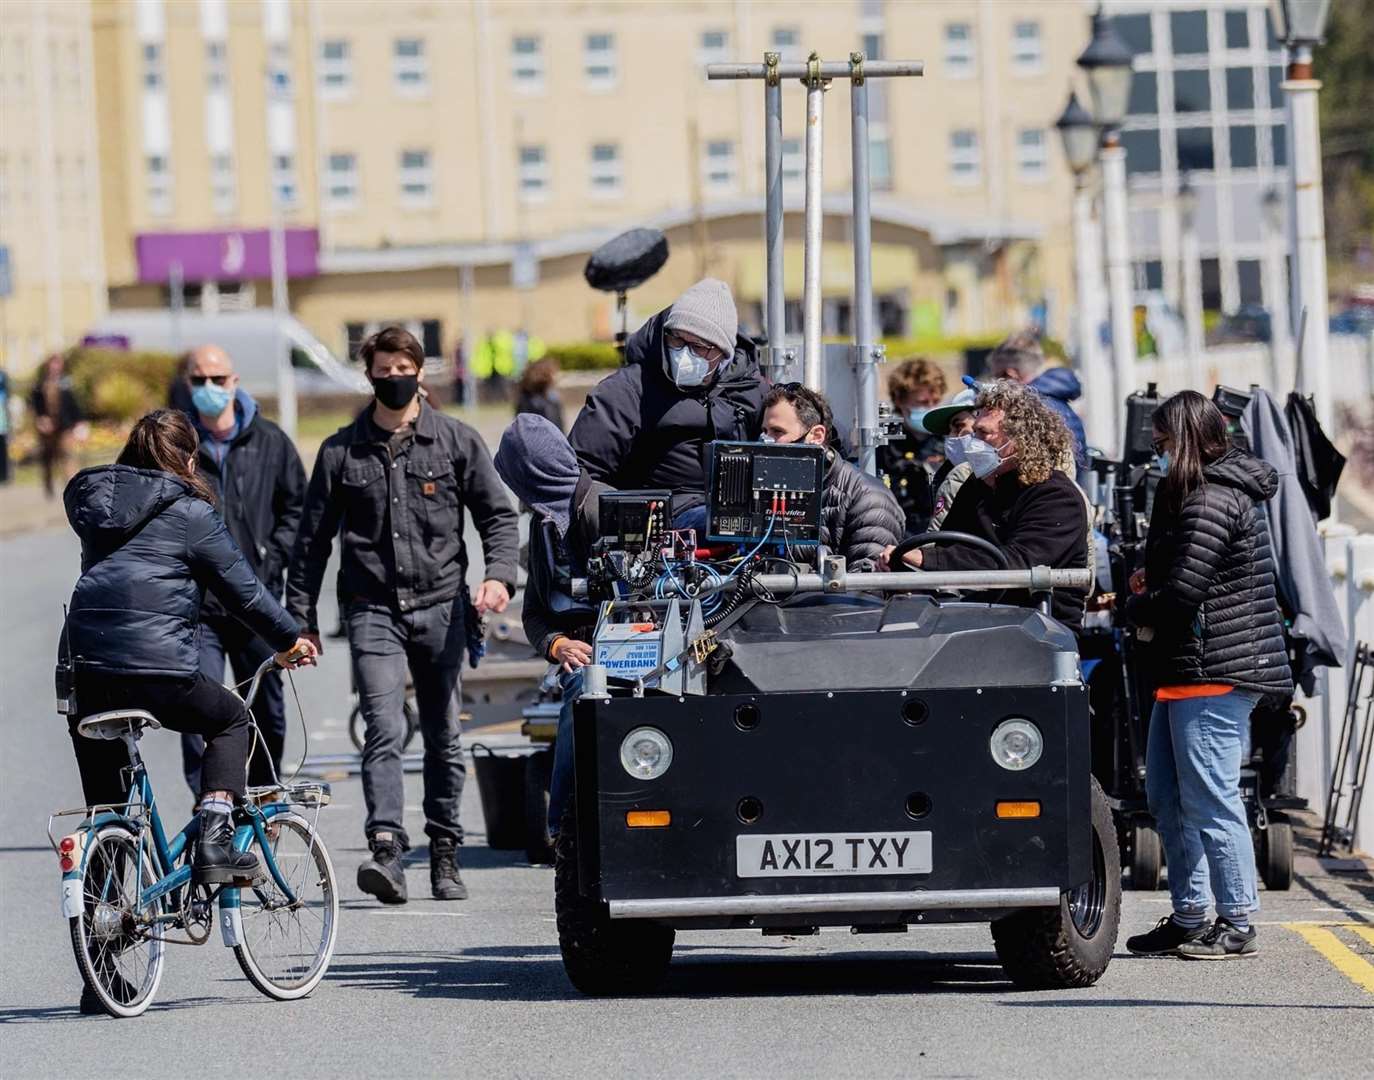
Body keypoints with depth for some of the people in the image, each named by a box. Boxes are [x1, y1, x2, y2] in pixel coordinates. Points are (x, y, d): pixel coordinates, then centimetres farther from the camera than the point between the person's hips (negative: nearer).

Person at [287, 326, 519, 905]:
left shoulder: (456, 441, 6)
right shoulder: (341, 451, 7)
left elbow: (498, 514, 8)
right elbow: (313, 537, 12)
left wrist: (499, 575, -10)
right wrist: (301, 618, 9)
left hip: (441, 605, 1)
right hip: (373, 609, -1)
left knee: (443, 737, 8)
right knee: (384, 731, -17)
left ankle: (444, 854, 19)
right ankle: (386, 850, -27)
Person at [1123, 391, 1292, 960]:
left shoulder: (1211, 501, -17)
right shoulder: (1213, 492, 16)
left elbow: (1183, 593, -23)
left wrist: (1137, 606, -3)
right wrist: (1151, 583, 3)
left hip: (1211, 674, -11)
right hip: (1185, 674, 11)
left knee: (1209, 801, -6)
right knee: (1166, 796, 15)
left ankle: (1237, 925, -1)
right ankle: (1189, 917, 21)